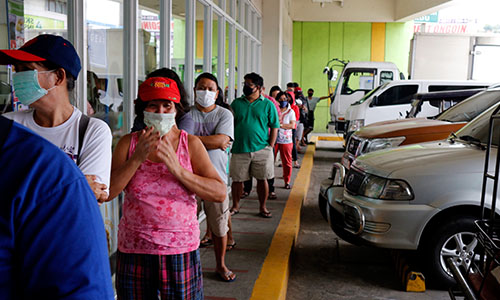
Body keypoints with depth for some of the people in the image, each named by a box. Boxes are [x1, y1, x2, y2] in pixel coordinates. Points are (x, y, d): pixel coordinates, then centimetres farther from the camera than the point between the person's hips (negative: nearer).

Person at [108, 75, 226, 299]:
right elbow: (106, 192, -9)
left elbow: (220, 194, -10)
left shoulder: (190, 144, -1)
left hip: (181, 249, 0)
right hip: (134, 249, 1)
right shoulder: (128, 143, 1)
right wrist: (137, 158, -17)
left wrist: (177, 169, -19)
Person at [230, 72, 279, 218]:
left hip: (261, 150, -1)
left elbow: (274, 127, 4)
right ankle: (235, 206, 23)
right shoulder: (236, 103, 7)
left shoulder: (267, 104, 3)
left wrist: (270, 146, -2)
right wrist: (230, 143, 2)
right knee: (237, 179, 6)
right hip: (239, 150, 1)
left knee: (262, 179, 4)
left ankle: (262, 207, 18)